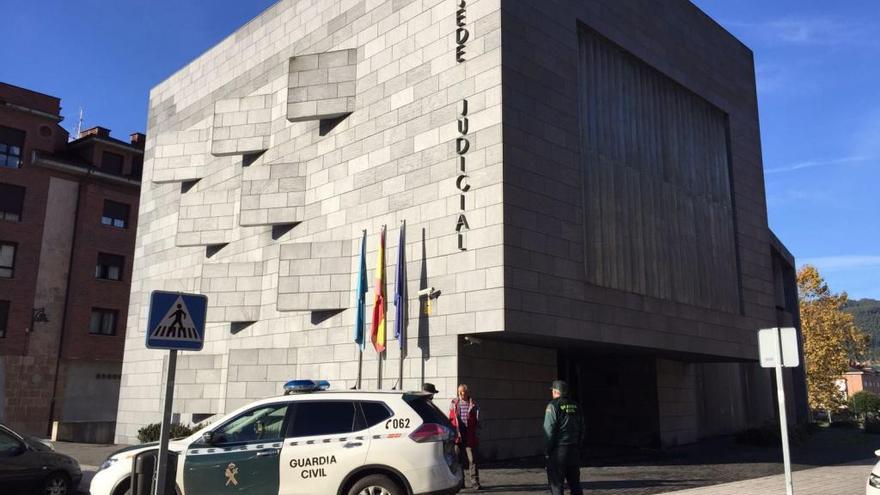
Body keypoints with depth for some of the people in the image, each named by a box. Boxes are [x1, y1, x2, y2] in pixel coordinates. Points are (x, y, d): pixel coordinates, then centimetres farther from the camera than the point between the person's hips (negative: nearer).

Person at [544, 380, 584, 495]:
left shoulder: (553, 406, -10)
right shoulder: (576, 406, 9)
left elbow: (549, 431, -14)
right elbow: (582, 430, 13)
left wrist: (546, 451, -7)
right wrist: (578, 447, 18)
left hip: (558, 451, -6)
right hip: (574, 451, 6)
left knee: (556, 485, 0)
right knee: (575, 483, 15)